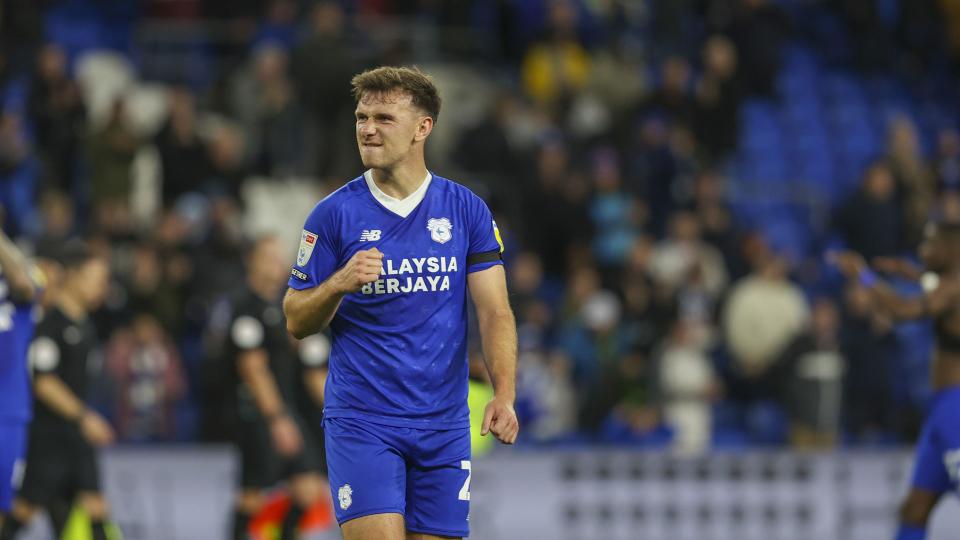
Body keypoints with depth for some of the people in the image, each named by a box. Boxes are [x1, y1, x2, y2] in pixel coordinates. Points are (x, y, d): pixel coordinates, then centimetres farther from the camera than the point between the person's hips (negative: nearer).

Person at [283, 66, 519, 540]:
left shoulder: (467, 210, 4)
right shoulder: (334, 214, -1)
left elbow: (494, 311, 0)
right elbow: (296, 322, 2)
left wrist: (504, 395, -15)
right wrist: (339, 283, -18)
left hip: (443, 424, 2)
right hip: (360, 423, -2)